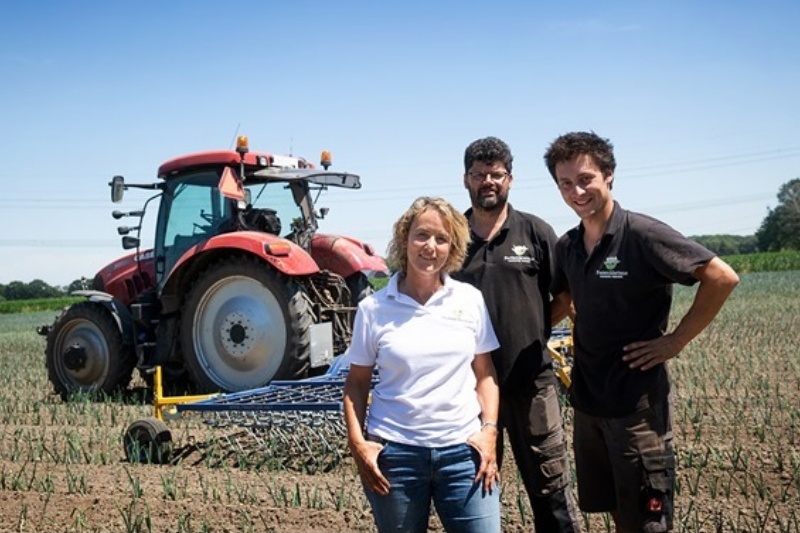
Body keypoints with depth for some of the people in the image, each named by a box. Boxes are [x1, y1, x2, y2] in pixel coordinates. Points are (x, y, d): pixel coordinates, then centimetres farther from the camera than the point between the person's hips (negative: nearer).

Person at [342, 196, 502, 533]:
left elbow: (485, 373, 9)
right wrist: (357, 443, -6)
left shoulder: (470, 300, 3)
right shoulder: (373, 308, -2)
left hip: (463, 449, 1)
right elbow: (356, 383, 4)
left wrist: (489, 429, -2)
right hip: (393, 452, -1)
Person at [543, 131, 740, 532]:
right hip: (586, 399, 7)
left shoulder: (643, 235, -15)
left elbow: (722, 277, -18)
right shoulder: (567, 247, 5)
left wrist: (675, 341, -16)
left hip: (637, 401, -7)